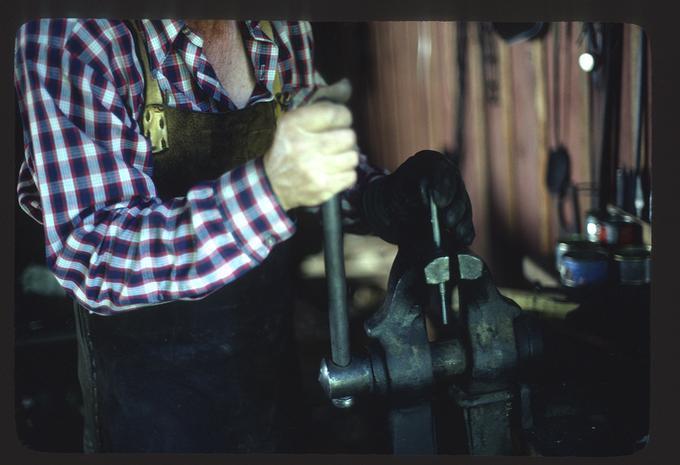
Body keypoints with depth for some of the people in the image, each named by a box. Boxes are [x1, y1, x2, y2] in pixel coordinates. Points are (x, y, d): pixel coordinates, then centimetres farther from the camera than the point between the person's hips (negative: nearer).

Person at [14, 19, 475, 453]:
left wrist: (382, 197, -17)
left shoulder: (285, 30, -7)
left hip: (270, 341, 5)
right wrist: (268, 186, -44)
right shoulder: (65, 35, -22)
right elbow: (88, 258, -30)